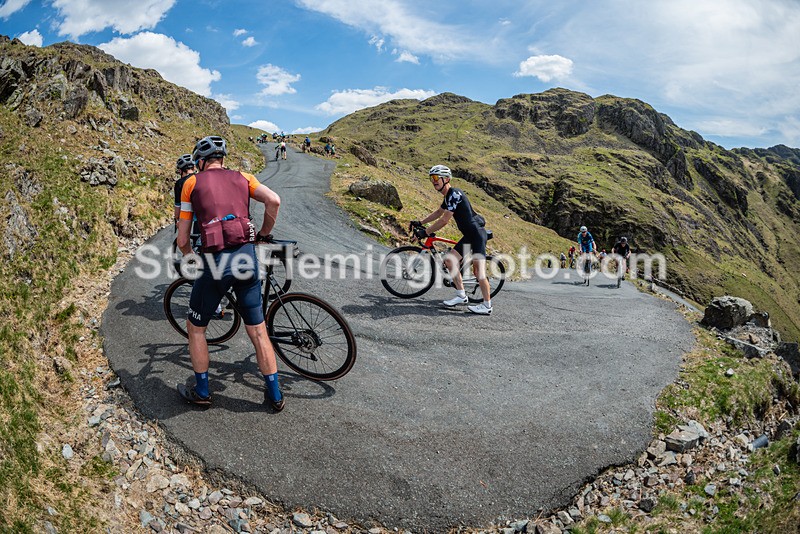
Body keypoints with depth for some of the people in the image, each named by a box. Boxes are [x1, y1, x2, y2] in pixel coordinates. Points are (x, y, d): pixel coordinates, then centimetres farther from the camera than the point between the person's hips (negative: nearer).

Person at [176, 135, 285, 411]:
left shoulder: (192, 182, 10)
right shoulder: (241, 177, 15)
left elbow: (182, 240, 8)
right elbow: (274, 200, -4)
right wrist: (264, 234, 11)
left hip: (215, 261, -2)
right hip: (247, 257, 3)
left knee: (196, 328, 20)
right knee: (258, 331, 13)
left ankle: (201, 392, 29)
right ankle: (275, 395, 20)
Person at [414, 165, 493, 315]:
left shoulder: (454, 194, -17)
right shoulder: (448, 196, 15)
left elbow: (444, 220, -20)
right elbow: (438, 213, 31)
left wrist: (425, 232, -14)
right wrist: (420, 222, 27)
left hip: (477, 233, -10)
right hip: (469, 235, 10)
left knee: (478, 269, -12)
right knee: (450, 259, 7)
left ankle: (487, 305, -4)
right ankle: (461, 295, 14)